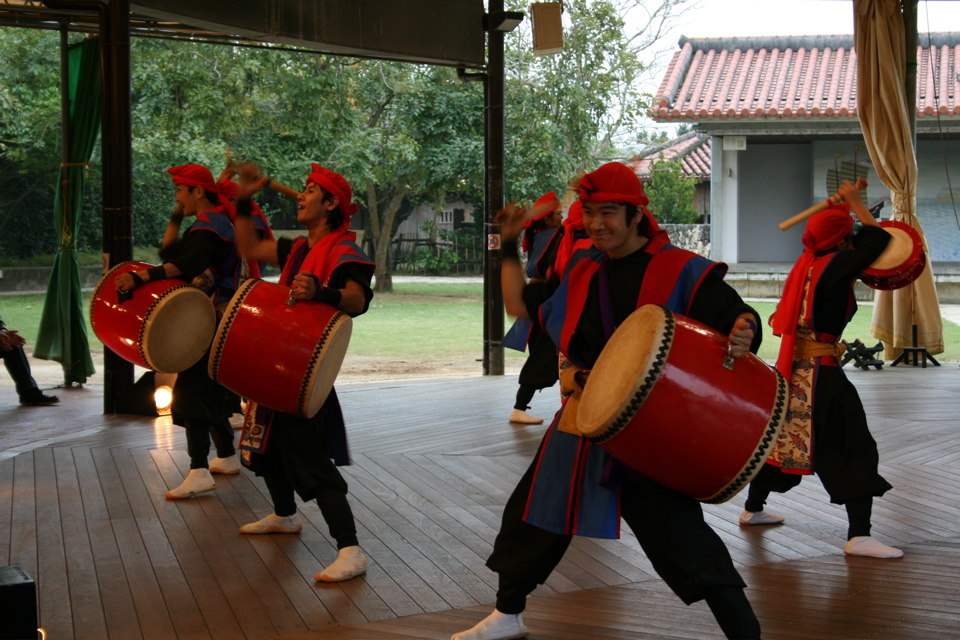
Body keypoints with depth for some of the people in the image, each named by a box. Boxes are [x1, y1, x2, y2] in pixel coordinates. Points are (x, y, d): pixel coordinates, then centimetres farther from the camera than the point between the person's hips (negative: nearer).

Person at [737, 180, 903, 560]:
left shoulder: (807, 265, 9)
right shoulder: (835, 266, -14)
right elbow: (879, 240, -11)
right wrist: (856, 203, 1)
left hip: (792, 365, 9)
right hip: (820, 370, -9)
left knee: (782, 435, 22)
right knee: (854, 447, -7)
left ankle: (753, 510, 35)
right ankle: (859, 536, -14)